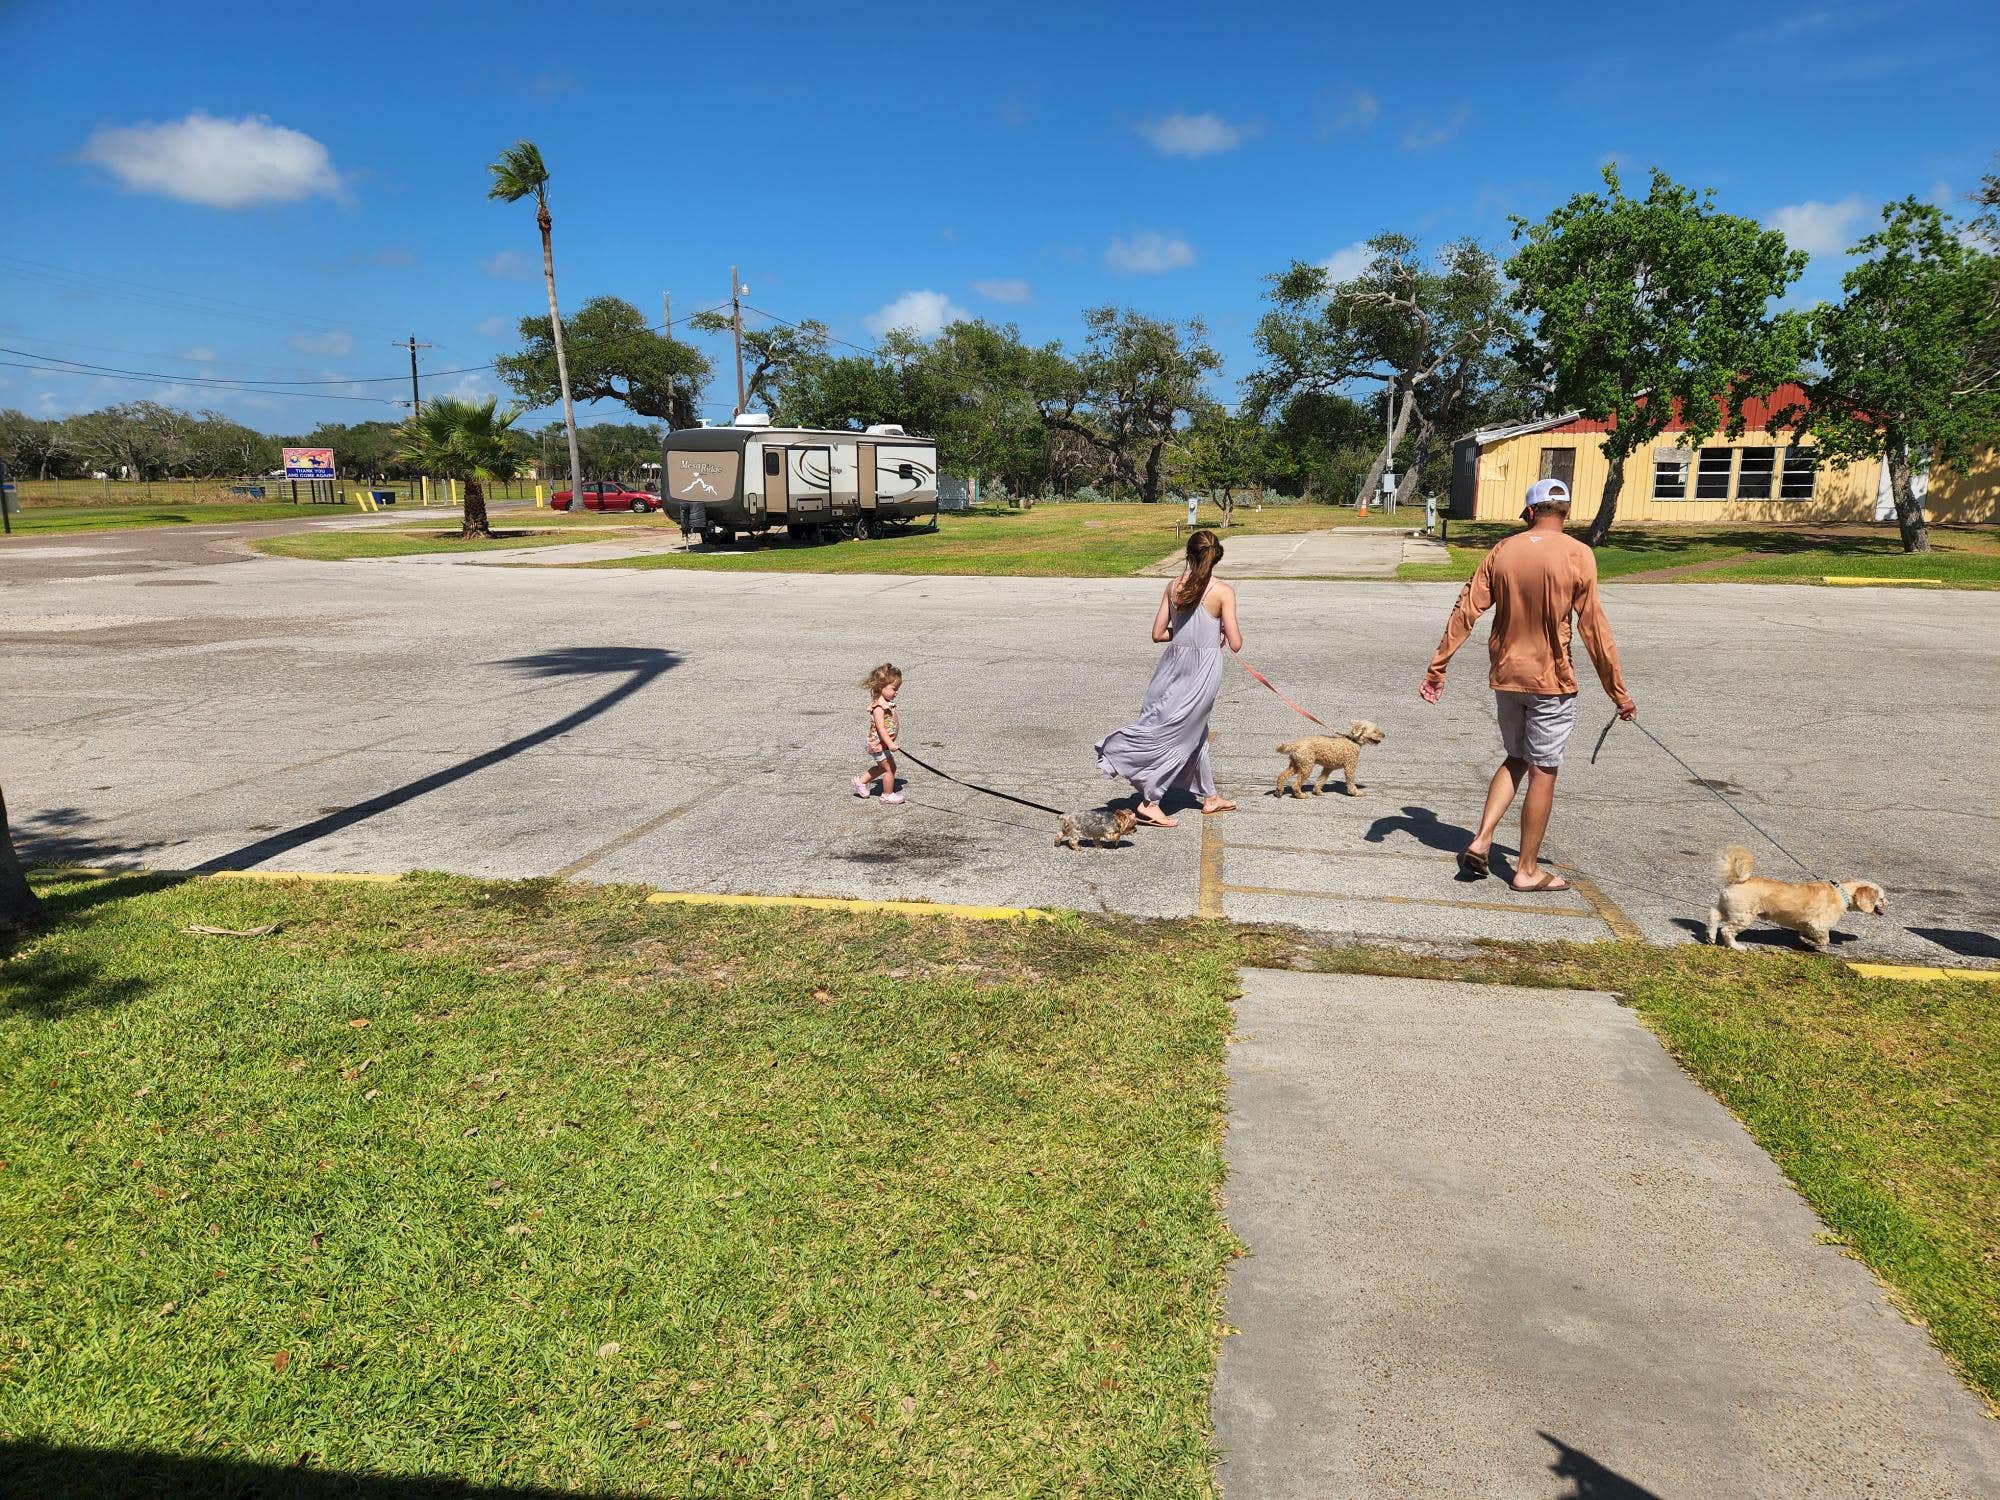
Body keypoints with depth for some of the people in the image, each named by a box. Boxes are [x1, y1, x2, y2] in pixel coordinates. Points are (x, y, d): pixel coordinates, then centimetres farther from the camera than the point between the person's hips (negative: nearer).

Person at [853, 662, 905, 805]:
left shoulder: (887, 703, 8)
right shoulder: (879, 706, -24)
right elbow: (880, 727, -30)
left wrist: (890, 742, 25)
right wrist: (890, 743, -35)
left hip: (884, 743, 10)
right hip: (880, 744, -10)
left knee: (882, 767, 23)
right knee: (890, 768, 0)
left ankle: (861, 781, 35)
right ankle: (888, 795, 14)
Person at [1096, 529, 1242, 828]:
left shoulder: (1174, 586, 2)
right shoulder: (1223, 591, -11)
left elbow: (1158, 633, 5)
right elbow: (1236, 644, -12)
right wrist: (1222, 633, 9)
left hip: (1174, 663, 5)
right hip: (1204, 667, -5)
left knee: (1196, 731, 20)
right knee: (1179, 732, 2)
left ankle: (1210, 796, 35)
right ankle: (1149, 803, 2)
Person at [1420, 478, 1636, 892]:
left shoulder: (1503, 551, 1)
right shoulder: (1578, 555, -9)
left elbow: (1466, 612, -1)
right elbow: (1594, 628, -10)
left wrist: (1436, 668, 4)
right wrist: (1618, 692, -3)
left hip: (1506, 677, 4)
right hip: (1551, 682, -4)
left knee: (1516, 760, 21)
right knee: (1542, 772, 5)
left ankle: (1481, 840, 9)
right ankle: (1527, 870, 12)